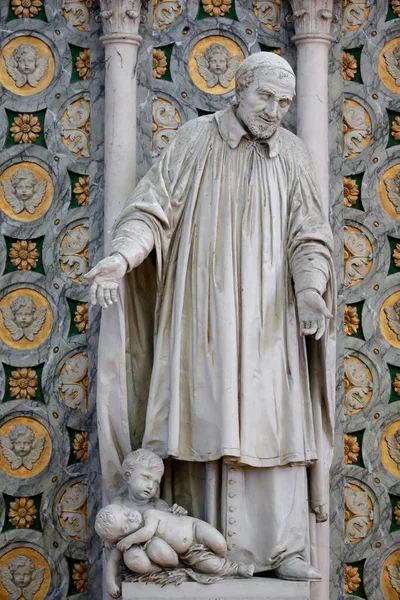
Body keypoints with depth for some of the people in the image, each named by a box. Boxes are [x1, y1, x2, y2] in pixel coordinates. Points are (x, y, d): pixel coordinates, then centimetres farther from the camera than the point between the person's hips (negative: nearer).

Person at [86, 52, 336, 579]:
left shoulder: (292, 155, 7)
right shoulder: (196, 141, 2)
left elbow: (308, 236, 2)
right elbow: (153, 208, -4)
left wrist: (311, 288, -17)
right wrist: (122, 255, -22)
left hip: (268, 317, 2)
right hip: (203, 313, -2)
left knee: (275, 425, -3)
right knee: (207, 424, -3)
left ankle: (284, 547, 0)